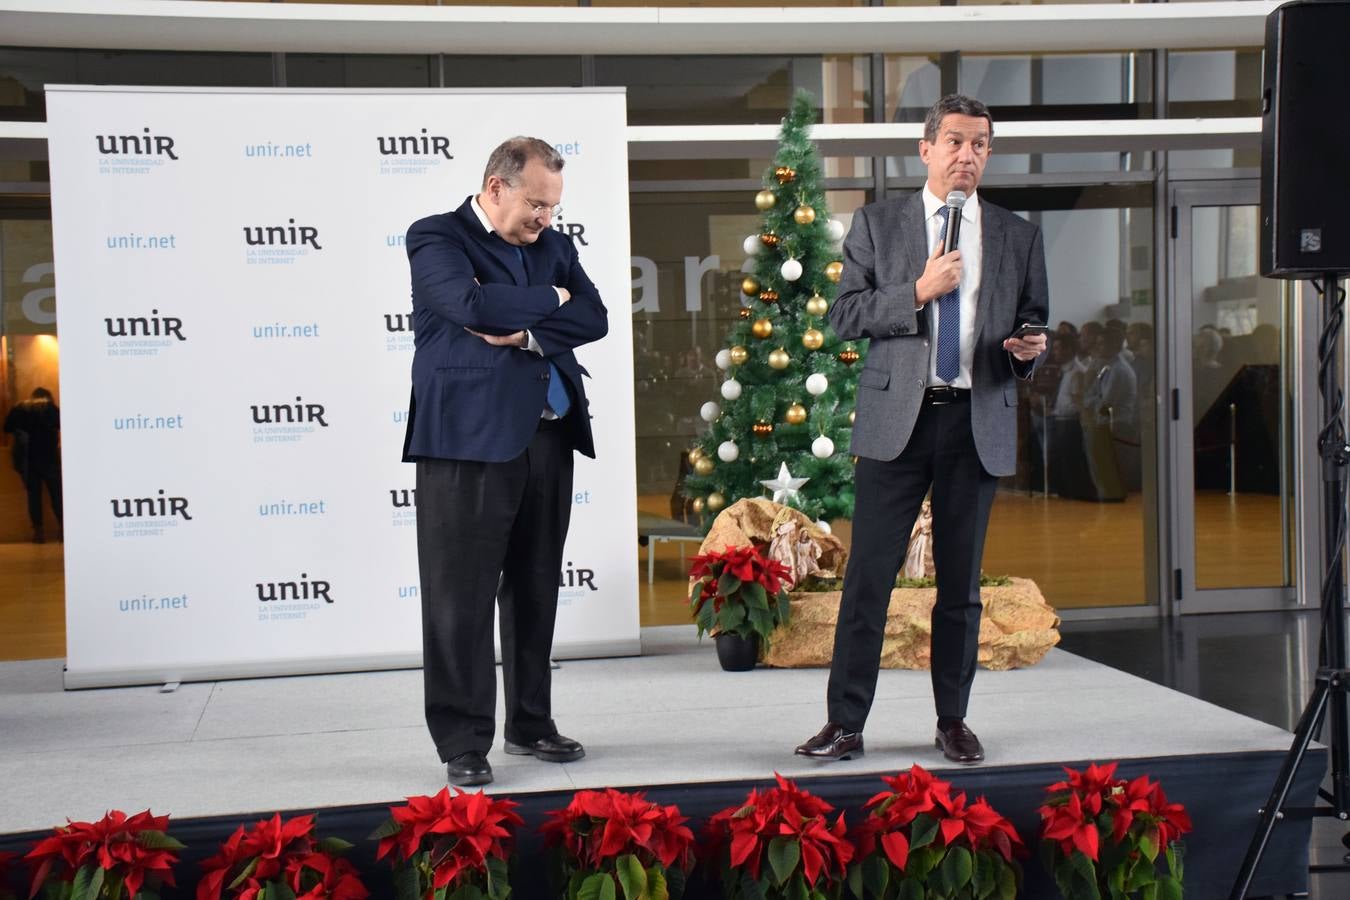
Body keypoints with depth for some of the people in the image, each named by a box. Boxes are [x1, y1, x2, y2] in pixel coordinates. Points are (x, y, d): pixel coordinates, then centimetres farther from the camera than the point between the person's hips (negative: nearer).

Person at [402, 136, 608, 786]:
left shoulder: (553, 245, 16)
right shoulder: (436, 238, -1)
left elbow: (593, 318, 4)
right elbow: (473, 304, -19)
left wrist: (527, 332, -11)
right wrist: (550, 300, -5)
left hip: (547, 439, 6)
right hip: (470, 439, -6)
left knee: (535, 592, 13)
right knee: (462, 598, -2)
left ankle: (530, 724, 25)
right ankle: (463, 743, 6)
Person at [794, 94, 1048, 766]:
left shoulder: (1018, 237, 12)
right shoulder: (876, 224, 7)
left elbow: (1035, 327, 16)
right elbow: (844, 316, 0)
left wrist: (1029, 350, -7)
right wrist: (919, 292, -12)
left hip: (979, 423, 2)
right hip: (896, 418, -2)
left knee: (961, 581, 8)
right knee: (868, 576, -2)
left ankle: (952, 720, 19)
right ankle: (845, 722, 6)